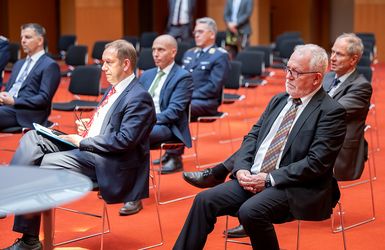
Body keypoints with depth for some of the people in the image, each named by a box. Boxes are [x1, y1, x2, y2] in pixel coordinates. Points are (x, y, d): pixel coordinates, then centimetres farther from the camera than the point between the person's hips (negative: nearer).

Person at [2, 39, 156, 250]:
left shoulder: (139, 98, -12)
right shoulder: (115, 89, 17)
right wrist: (88, 127, 6)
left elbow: (124, 140, -21)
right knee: (31, 138, -5)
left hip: (106, 162, -10)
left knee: (43, 165, -21)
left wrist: (83, 142, -16)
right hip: (86, 148, 10)